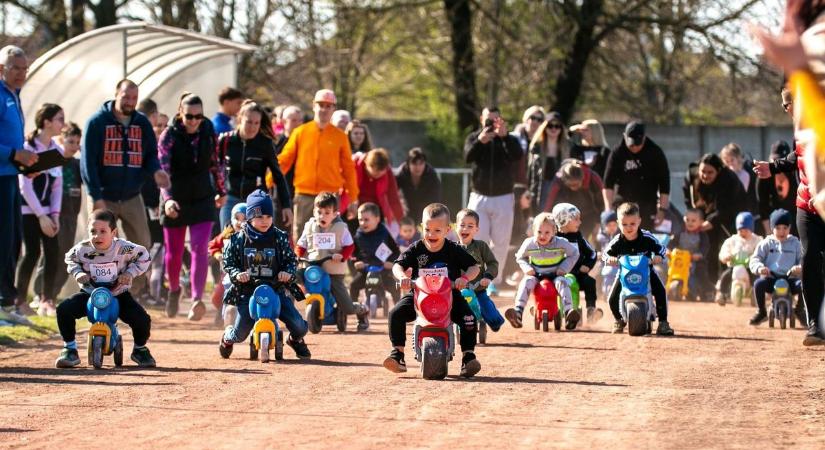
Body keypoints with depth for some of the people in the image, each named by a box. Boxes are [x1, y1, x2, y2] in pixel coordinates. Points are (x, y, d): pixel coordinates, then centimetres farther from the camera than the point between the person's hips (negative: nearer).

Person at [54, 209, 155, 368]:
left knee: (142, 319, -21)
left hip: (118, 295, -1)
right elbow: (70, 259, 9)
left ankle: (140, 349, 14)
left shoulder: (123, 248, -18)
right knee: (64, 309, -24)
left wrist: (130, 273, -14)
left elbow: (144, 257, -1)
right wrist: (77, 272, -10)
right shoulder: (82, 249, -15)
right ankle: (70, 349, -3)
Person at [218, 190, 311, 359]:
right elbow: (228, 263, 4)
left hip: (276, 290, 1)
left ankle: (296, 340, 26)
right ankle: (227, 338, 34)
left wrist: (288, 272, -13)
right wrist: (237, 274, -16)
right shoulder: (238, 239, -2)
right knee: (240, 335, -7)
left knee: (299, 326, -14)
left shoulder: (279, 238, 1)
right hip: (247, 291, -1)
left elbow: (291, 260, 7)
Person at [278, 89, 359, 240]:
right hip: (304, 196, 0)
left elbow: (348, 168, 8)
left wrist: (353, 197, 6)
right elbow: (284, 161, 4)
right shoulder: (300, 132, 5)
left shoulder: (340, 136, 5)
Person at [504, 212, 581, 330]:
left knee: (562, 282, -33)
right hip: (536, 275, 1)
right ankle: (518, 313, -42)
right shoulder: (529, 244, -4)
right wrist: (527, 268, -6)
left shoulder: (561, 243, -9)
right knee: (526, 282, -29)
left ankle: (568, 312, -44)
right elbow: (520, 257, 13)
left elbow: (574, 254, 3)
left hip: (555, 275, -1)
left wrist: (564, 268, -8)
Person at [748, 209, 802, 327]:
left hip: (790, 278, 0)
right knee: (759, 284, -33)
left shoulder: (795, 243, 13)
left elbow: (802, 259, 8)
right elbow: (754, 259, 3)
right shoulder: (766, 244, 10)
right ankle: (761, 312, -12)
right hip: (771, 278, 0)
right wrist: (759, 268, -21)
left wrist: (800, 267, -17)